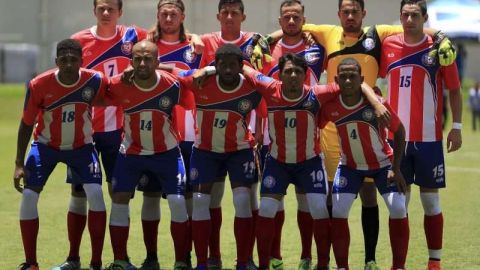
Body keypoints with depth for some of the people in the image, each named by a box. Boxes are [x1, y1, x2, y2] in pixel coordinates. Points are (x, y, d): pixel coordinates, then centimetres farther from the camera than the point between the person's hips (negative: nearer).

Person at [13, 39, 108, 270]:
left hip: (81, 146, 0)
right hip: (45, 145, 0)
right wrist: (19, 164, -12)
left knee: (95, 194, -16)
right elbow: (26, 124, -11)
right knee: (28, 196, -10)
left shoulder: (95, 81, -22)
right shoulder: (38, 85, -23)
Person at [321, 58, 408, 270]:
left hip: (382, 163, -1)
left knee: (398, 209, -14)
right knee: (338, 212, -11)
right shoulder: (330, 106, -22)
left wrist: (396, 169, -15)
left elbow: (399, 132, -13)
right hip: (350, 165, 2)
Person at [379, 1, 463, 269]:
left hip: (429, 137, -2)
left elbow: (455, 89, 2)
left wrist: (457, 127, -3)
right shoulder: (388, 46, 3)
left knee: (431, 201, 3)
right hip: (397, 136, 2)